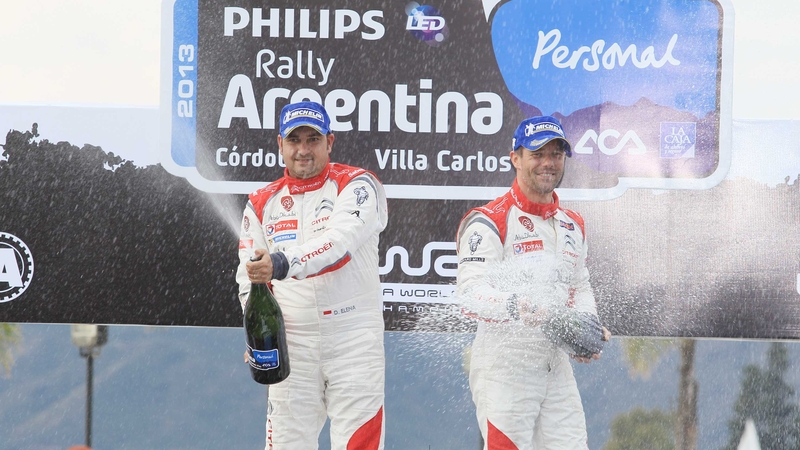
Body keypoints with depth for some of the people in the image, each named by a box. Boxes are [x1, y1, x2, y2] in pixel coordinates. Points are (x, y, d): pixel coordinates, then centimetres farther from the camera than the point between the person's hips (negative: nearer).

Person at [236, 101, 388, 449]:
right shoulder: (262, 204, 12)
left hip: (354, 339, -4)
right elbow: (248, 276, 11)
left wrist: (283, 263, -34)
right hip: (292, 344, 4)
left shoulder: (357, 185, -3)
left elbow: (341, 240, -20)